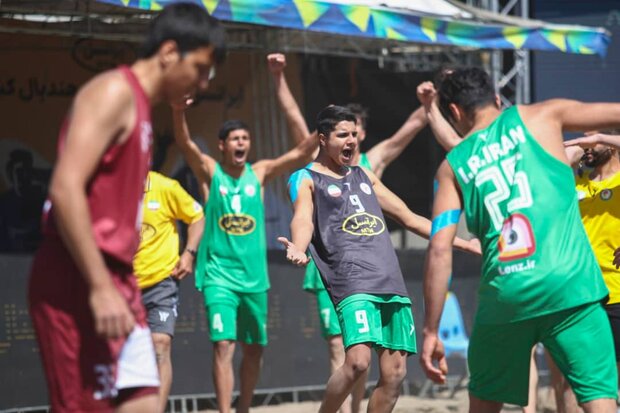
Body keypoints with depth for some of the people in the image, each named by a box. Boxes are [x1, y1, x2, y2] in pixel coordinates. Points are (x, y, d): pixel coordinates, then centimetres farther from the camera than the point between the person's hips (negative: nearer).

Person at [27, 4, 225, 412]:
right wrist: (99, 287, -24)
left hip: (115, 283, 10)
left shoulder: (139, 106, 20)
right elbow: (66, 189, -20)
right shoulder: (115, 92, -9)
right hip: (79, 284, -10)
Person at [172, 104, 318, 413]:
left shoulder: (259, 173, 7)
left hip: (254, 275, 4)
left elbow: (299, 155, -1)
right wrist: (179, 111, -36)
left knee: (254, 348, 11)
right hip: (219, 274, -4)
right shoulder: (209, 171, 0)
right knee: (223, 344, -15)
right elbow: (185, 143, -17)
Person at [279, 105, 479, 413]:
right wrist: (298, 250, -38)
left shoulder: (364, 176, 25)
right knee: (357, 361, -24)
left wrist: (459, 242, 29)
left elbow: (409, 217, 31)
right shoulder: (306, 180, 6)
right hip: (352, 282, -7)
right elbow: (303, 220, -14)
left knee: (394, 373, 1)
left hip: (392, 283, 7)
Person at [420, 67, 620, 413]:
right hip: (569, 284, -2)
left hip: (505, 295, 2)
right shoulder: (539, 117, 10)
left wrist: (431, 331, 4)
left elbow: (440, 249, 3)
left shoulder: (454, 166, 13)